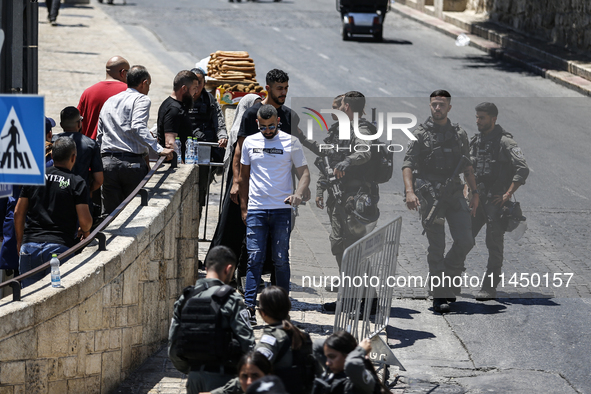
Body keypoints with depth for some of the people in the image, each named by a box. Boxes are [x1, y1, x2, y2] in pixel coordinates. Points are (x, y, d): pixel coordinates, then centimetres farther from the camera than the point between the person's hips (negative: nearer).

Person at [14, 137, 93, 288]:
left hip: (30, 245, 3)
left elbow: (18, 213, 10)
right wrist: (85, 232, 16)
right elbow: (85, 220, -7)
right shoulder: (77, 183, -2)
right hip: (59, 246, -3)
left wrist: (20, 240, 23)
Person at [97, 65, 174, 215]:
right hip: (133, 163, -5)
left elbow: (99, 137, 20)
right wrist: (158, 149, -24)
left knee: (109, 213, 4)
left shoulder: (109, 102, 20)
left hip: (108, 162, 5)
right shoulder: (141, 100, -1)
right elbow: (138, 127, -20)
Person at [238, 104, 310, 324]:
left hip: (282, 209, -1)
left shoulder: (291, 143, 4)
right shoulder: (250, 143, 10)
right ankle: (249, 308, -10)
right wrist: (243, 207, 13)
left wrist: (298, 193, -16)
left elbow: (304, 172, 4)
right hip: (256, 209, 1)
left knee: (281, 260, 0)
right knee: (254, 259, -5)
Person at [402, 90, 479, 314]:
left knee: (465, 241, -2)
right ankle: (439, 297, 2)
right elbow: (408, 164, -10)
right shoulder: (421, 134, -1)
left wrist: (474, 193, 12)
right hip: (430, 194, -4)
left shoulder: (459, 134, 12)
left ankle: (449, 278, 23)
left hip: (455, 194, 4)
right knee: (436, 248, -2)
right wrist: (409, 191, -25)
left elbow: (467, 166, 17)